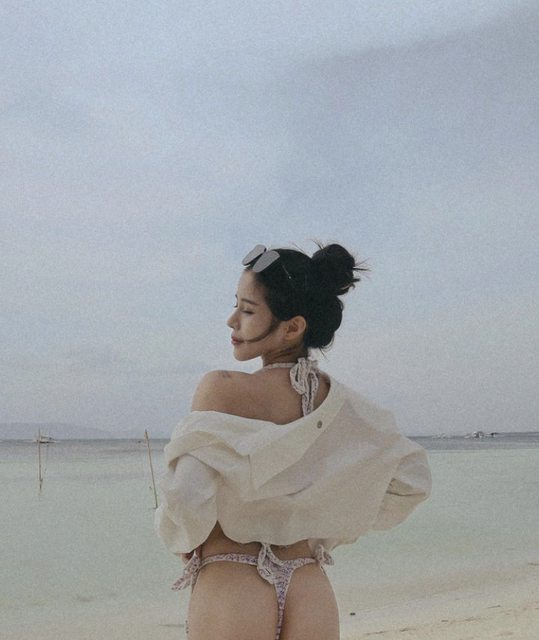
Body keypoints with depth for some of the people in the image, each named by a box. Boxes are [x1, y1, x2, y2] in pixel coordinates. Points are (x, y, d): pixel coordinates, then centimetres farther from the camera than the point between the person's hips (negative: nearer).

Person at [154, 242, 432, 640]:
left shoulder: (221, 389, -15)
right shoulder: (342, 404, 1)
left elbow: (186, 499, -22)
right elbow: (414, 480, 11)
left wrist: (182, 539, 0)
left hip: (230, 594, -5)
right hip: (313, 597, 5)